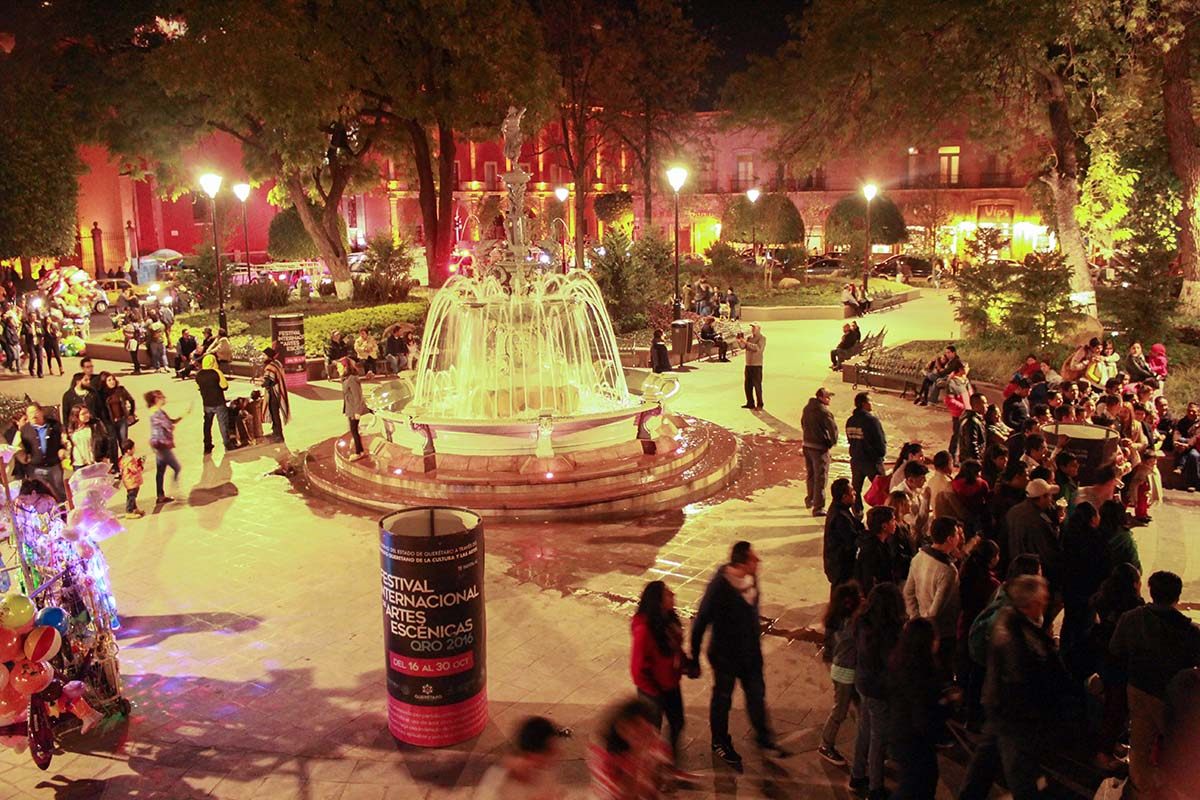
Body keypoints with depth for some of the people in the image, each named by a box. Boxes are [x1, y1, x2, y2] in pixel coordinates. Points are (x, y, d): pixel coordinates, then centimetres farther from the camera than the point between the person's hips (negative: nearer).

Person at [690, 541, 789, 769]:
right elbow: (701, 622, -22)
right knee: (722, 699, 15)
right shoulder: (719, 587, -31)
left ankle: (763, 737, 43)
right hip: (725, 655, -6)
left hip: (750, 652, 6)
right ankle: (720, 743, 37)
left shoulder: (751, 578, -10)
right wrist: (694, 656, -15)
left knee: (756, 694, 21)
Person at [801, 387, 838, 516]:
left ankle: (810, 500, 43)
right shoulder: (824, 411, -19)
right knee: (820, 478, -4)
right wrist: (833, 442, -4)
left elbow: (803, 424, 20)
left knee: (810, 474, 25)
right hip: (820, 447, -8)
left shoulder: (807, 408, 7)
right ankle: (818, 507, -6)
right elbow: (833, 428, -22)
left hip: (807, 445, 8)